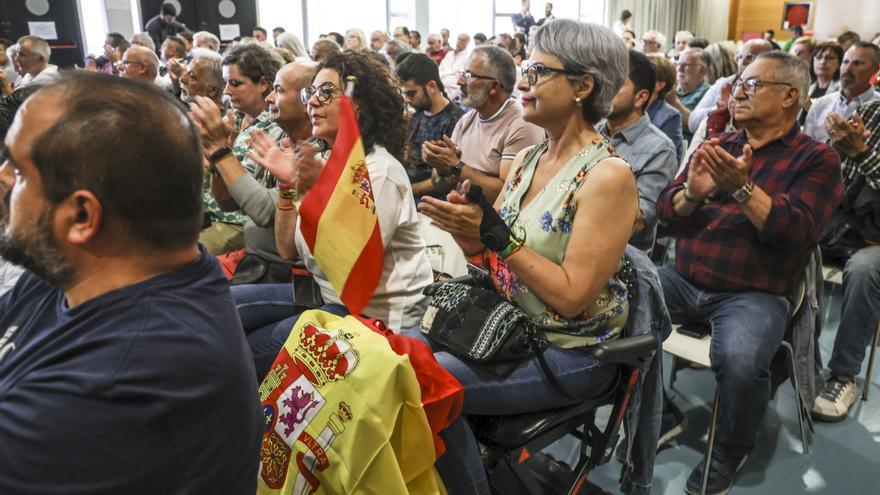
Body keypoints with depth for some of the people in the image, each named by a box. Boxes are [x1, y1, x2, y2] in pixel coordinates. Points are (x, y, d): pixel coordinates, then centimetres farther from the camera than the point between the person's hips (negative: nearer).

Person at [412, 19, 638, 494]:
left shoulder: (607, 175, -18)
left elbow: (572, 297, -21)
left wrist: (496, 235, -23)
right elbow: (492, 251, 8)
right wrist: (466, 227, -13)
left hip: (572, 351, -7)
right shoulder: (527, 158, 5)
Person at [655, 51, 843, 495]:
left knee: (740, 360, -32)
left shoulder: (816, 159, 1)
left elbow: (798, 233, -13)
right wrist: (692, 193, -16)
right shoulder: (717, 145, 14)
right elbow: (666, 211, 6)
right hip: (683, 280, 5)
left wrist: (742, 188, -25)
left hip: (754, 294, -4)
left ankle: (730, 451, 1)